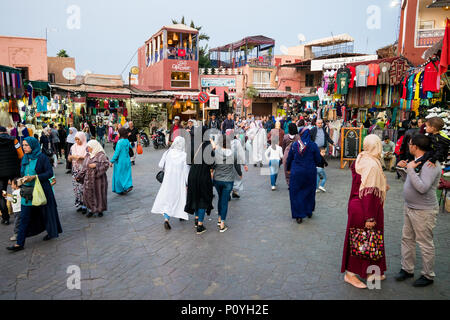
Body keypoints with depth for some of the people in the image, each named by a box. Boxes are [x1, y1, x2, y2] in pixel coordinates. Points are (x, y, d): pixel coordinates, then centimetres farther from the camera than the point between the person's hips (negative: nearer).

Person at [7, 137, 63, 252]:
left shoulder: (42, 158, -10)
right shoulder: (25, 158, 9)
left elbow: (50, 173, -14)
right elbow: (23, 173, 21)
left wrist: (33, 177, -22)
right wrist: (23, 179, 1)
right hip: (27, 191, 5)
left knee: (45, 212, 11)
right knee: (24, 217, 3)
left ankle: (52, 232, 33)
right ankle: (20, 243, 8)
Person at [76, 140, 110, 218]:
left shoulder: (101, 155, -9)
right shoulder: (88, 156, 10)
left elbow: (106, 165, -18)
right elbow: (84, 167, 17)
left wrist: (96, 166, -22)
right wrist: (79, 176, 14)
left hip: (98, 179, -6)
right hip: (88, 179, 6)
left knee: (99, 194, 4)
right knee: (88, 194, 5)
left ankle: (100, 210, 20)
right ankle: (92, 209, 21)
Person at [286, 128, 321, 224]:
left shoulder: (294, 144, -5)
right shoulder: (313, 145, -8)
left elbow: (289, 158, 3)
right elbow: (318, 160, -4)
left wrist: (288, 169, 18)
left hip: (296, 172, 0)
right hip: (310, 173, 1)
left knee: (296, 193, 8)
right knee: (309, 192, 19)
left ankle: (299, 216, 7)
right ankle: (309, 212, 31)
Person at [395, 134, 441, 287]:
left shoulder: (431, 165, -23)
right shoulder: (417, 161, 6)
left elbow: (422, 188, -33)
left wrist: (410, 169, -27)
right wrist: (406, 167, 4)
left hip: (423, 211, -9)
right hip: (409, 207, 9)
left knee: (425, 244, 6)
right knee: (407, 239, 17)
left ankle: (428, 276, 23)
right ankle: (407, 269, 31)